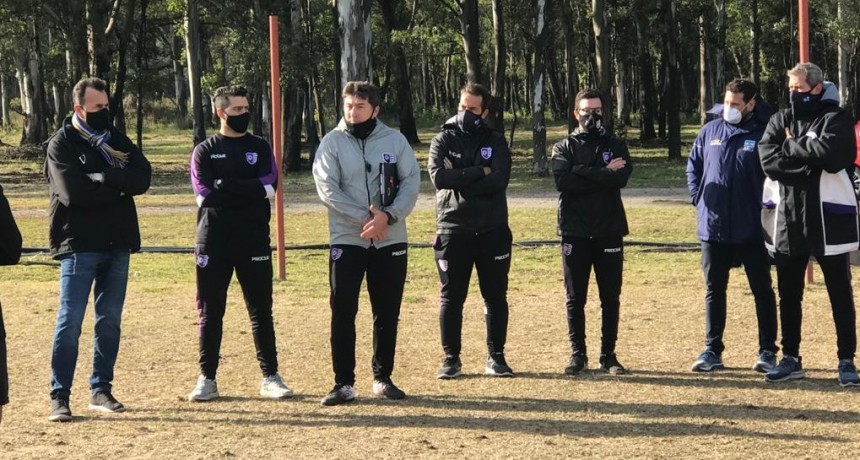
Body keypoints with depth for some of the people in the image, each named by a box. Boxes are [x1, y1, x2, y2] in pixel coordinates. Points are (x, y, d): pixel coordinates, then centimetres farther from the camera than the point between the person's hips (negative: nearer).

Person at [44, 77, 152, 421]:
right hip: (79, 244, -5)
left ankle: (101, 389, 18)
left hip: (118, 243, 5)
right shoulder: (61, 144, -4)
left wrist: (102, 179, -16)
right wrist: (118, 186, -9)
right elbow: (74, 192, -19)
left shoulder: (117, 140, 12)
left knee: (110, 320, 9)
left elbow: (142, 179, -4)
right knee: (70, 321, -5)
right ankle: (60, 396, 0)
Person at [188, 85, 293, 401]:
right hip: (214, 241, -1)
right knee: (210, 312, 4)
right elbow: (205, 193, -11)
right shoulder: (205, 151, 5)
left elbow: (269, 185, -9)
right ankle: (207, 379, 12)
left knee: (261, 310, 5)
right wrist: (250, 191, -13)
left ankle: (270, 377, 11)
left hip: (254, 241, 1)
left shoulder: (260, 147, 8)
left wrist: (225, 187, -14)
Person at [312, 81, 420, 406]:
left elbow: (411, 183, -1)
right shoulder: (332, 142, -1)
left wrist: (388, 215, -17)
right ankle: (344, 383, 1)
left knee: (388, 313, 7)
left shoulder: (395, 140, 3)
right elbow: (327, 188, -9)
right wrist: (363, 218, -19)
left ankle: (382, 378, 19)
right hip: (346, 240, -2)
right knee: (342, 312, -5)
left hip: (391, 240, 2)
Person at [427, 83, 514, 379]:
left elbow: (499, 180, -12)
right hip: (453, 230, -1)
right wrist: (479, 172, -14)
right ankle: (451, 359, 12)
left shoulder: (495, 142, 5)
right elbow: (438, 176, -15)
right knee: (451, 298, 3)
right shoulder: (444, 141, 4)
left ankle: (496, 358, 15)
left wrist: (459, 181, -14)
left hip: (492, 230, 1)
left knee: (496, 296, 6)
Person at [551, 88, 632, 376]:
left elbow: (621, 178, -12)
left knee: (611, 297, 5)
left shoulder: (616, 146, 9)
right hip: (574, 233, -1)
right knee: (575, 298, 4)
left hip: (609, 232, 1)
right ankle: (578, 354, 12)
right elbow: (563, 181, -13)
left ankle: (608, 355, 13)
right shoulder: (564, 148, 6)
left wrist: (582, 172, -13)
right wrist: (603, 174, -13)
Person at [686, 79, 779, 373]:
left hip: (752, 228, -4)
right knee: (714, 290, 10)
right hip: (713, 227, 4)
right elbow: (693, 166, 16)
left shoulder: (764, 133, -7)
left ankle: (768, 352, 13)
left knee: (762, 290, 5)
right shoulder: (710, 131, 5)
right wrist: (699, 198, 5)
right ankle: (712, 351, 18)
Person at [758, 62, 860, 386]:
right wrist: (810, 163, -17)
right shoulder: (779, 121, 9)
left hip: (827, 216, -5)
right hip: (786, 218, 5)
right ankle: (791, 359, 22)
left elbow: (829, 152, -24)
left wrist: (790, 146, -11)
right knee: (788, 294, 12)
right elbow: (768, 159, -7)